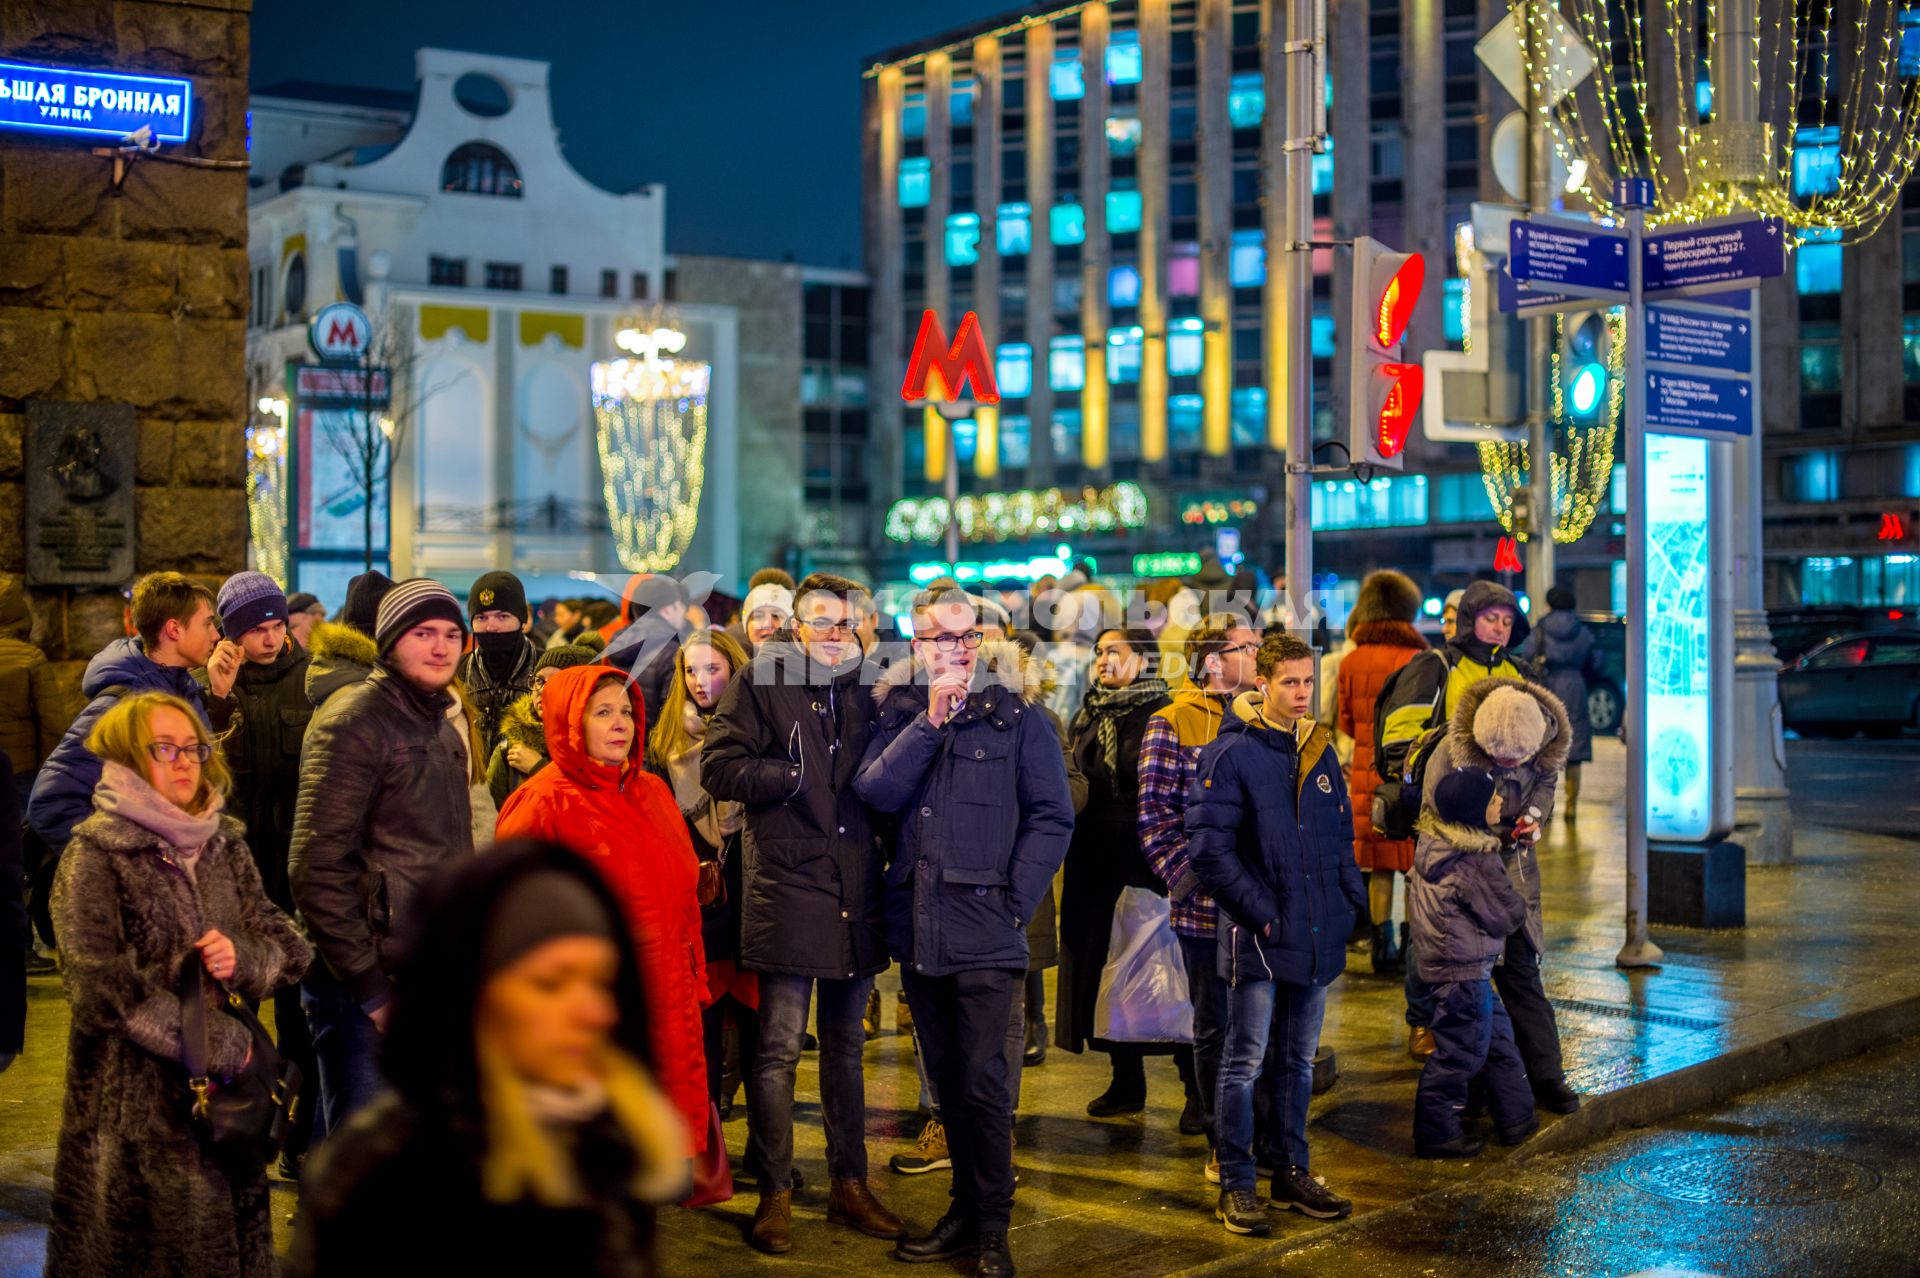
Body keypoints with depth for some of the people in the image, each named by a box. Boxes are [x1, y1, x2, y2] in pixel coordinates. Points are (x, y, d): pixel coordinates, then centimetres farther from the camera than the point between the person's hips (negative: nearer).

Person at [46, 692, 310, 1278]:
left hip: (227, 1095, 5)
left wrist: (242, 957, -16)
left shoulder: (224, 843, 8)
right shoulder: (96, 853, -8)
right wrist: (227, 1046, -16)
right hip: (135, 1099, -5)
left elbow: (291, 950, 7)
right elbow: (102, 988, -17)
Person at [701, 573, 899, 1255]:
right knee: (779, 1049, -1)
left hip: (856, 892, 5)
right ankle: (775, 1193, 10)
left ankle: (849, 1184, 25)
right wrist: (799, 773, -14)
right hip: (787, 887, -4)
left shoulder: (867, 688, 12)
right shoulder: (761, 682, -1)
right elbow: (719, 770, -9)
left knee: (846, 1046, 15)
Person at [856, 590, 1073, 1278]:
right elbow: (876, 790, -7)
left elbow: (1052, 817, -3)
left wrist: (1014, 901, -9)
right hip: (916, 926, 4)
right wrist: (931, 722, -14)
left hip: (984, 931, -4)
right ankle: (966, 1210, 26)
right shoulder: (900, 710, 9)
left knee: (983, 1084, -5)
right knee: (947, 1080, 14)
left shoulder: (1017, 714, -1)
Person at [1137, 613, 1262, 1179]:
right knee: (1216, 1029, 7)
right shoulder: (1172, 724, -4)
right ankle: (1223, 1147, 18)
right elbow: (1156, 814, -7)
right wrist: (1185, 875, -17)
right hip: (1209, 908, -4)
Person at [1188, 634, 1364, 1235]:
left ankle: (1293, 1172, 26)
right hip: (1259, 937, -6)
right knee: (1245, 1063, 0)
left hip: (1317, 935, 6)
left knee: (1298, 1060, 16)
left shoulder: (1320, 749, 10)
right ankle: (1235, 1185, 8)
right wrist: (1258, 910, -17)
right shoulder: (1231, 753, -11)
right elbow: (1208, 846, -15)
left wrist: (1350, 898, 6)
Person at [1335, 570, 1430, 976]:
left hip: (1367, 774, 3)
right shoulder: (1417, 660, -11)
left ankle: (1384, 951, 13)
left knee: (1380, 867, 9)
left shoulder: (1350, 663, 0)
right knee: (1417, 865, 5)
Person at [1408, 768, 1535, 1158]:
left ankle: (1516, 1118, 30)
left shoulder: (1433, 840, 1)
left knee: (1498, 1036, 20)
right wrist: (1518, 907, 8)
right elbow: (1507, 916, -15)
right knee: (1461, 1052, 1)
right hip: (1464, 969, -10)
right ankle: (1437, 1133, 11)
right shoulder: (1477, 862, -23)